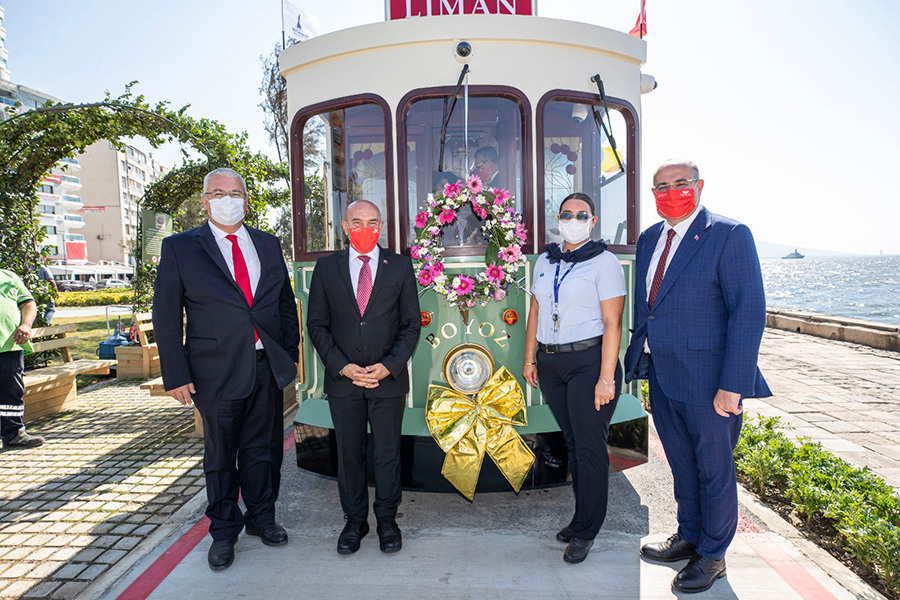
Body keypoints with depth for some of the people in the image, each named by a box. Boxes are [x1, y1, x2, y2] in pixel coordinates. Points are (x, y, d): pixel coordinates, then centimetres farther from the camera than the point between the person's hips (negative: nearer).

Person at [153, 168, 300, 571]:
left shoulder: (269, 245, 9)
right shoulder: (179, 248, -1)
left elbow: (287, 305, 13)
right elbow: (166, 316, -2)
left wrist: (291, 355, 7)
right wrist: (176, 374, -7)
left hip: (268, 368, 3)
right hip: (217, 371, -3)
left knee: (263, 449, 14)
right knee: (221, 455, 12)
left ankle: (261, 517, 35)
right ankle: (223, 531, 32)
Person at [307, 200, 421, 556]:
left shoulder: (400, 266, 2)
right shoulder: (326, 267, 4)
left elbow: (411, 324, 1)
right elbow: (317, 324, 3)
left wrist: (388, 366, -10)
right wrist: (342, 366, -8)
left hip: (389, 379, 0)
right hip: (342, 379, 1)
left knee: (387, 453, 9)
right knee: (348, 455, 11)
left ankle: (387, 520, 28)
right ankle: (354, 521, 30)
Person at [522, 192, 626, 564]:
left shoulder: (604, 262, -6)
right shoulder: (544, 261, 12)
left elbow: (612, 323, -11)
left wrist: (606, 378, -16)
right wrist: (529, 359, 12)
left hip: (588, 360, -5)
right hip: (550, 362, 5)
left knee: (590, 446, 1)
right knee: (572, 441, 14)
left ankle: (585, 531, 16)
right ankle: (584, 515, 30)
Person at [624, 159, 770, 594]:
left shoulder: (729, 235, -11)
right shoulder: (649, 239, 10)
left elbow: (749, 312, -15)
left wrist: (733, 384, -19)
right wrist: (642, 361, 10)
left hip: (708, 380, -6)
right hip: (661, 377, 6)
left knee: (714, 470, 11)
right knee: (682, 464, 21)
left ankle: (712, 556, 31)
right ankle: (688, 537, 41)